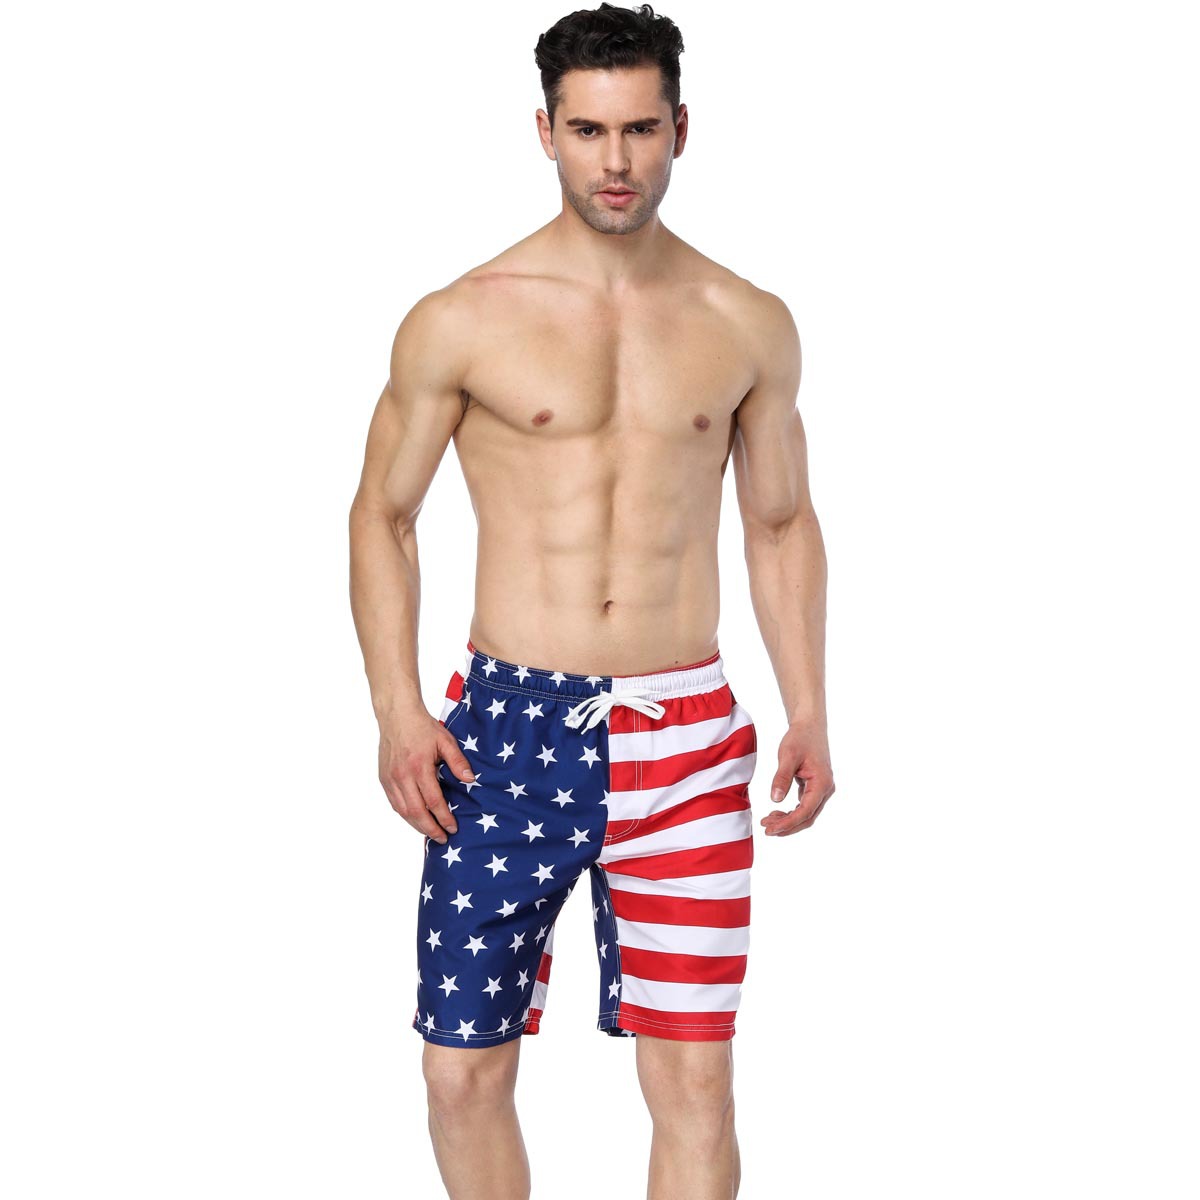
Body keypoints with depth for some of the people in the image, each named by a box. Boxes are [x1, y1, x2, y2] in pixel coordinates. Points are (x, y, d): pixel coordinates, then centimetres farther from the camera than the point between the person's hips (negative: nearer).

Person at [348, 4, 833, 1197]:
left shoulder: (749, 326, 5)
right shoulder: (461, 322, -2)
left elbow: (782, 525, 14)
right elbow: (382, 513, 4)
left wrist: (808, 712, 5)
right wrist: (397, 711, -6)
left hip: (681, 736, 1)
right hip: (505, 727, 0)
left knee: (694, 1081, -1)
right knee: (463, 1072, 4)